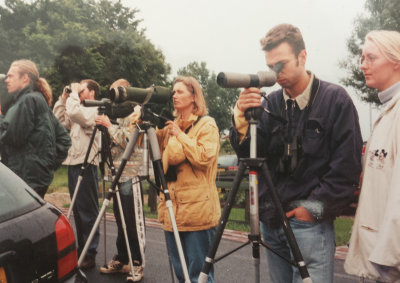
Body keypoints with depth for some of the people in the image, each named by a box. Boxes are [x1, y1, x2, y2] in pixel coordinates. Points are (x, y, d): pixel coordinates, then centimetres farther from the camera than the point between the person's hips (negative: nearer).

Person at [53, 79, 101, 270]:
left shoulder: (94, 110, -8)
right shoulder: (80, 110, 20)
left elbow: (74, 112, -26)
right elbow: (58, 119, 18)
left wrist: (74, 93, -11)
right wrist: (64, 98, 12)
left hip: (86, 165, -9)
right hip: (73, 164, 9)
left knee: (87, 211, -4)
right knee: (77, 210, 15)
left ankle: (90, 254, 3)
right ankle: (81, 248, 26)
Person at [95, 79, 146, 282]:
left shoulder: (135, 113, -5)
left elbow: (127, 140, -16)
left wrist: (109, 125, -14)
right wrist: (104, 125, 6)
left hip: (130, 175, -8)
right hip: (116, 173, 8)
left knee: (134, 222, -2)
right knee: (121, 221, 14)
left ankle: (136, 264, 7)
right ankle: (121, 260, 24)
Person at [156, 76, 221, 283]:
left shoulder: (207, 124, -3)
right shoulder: (171, 125, 16)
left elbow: (204, 158, -16)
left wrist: (180, 135, -13)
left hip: (197, 209, -7)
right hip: (173, 209, 7)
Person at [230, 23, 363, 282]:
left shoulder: (335, 99, -6)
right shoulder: (270, 103, 5)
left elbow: (348, 166, -9)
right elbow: (248, 152, -2)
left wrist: (315, 207, -10)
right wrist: (242, 120, -19)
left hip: (310, 222, -4)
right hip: (271, 220, 5)